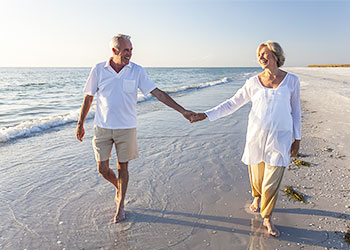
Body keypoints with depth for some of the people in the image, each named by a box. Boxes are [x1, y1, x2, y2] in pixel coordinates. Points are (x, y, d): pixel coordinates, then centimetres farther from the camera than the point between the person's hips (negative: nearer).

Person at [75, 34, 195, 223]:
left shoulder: (137, 71, -5)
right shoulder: (98, 70, -3)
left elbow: (158, 93, -5)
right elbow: (88, 98, 5)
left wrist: (182, 111, -9)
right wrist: (80, 125, 7)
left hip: (126, 128, -1)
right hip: (102, 127, 1)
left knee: (122, 168, 7)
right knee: (102, 168, 5)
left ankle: (120, 206, 26)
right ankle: (118, 187, 38)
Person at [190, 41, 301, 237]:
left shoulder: (292, 80, 0)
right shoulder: (254, 82, 1)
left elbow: (295, 111, 7)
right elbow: (232, 104, 3)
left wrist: (297, 138, 6)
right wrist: (206, 115, -4)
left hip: (280, 138, -1)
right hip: (256, 135, 1)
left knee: (272, 181, -3)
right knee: (256, 173, 14)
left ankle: (267, 218, 18)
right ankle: (257, 197, 47)